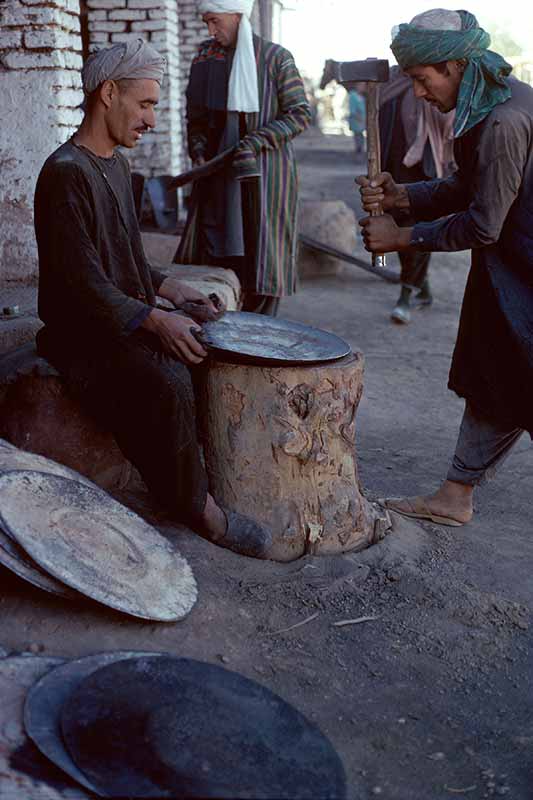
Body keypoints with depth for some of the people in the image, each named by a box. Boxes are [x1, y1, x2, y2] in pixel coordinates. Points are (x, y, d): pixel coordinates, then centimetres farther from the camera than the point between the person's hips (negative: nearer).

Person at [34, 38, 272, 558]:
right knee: (167, 385, -31)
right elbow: (82, 284, -23)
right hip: (84, 335, -10)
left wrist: (168, 289, 6)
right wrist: (156, 321, -25)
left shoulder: (115, 164, 14)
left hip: (129, 318, 10)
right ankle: (195, 507, -13)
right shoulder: (66, 174, -17)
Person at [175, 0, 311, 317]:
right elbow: (196, 117, 16)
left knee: (262, 258, -1)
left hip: (264, 172, -4)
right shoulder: (205, 58, 9)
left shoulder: (276, 58, -4)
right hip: (219, 172, 4)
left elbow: (301, 113, -6)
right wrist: (198, 153, -1)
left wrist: (255, 142, -15)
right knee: (211, 255, 0)